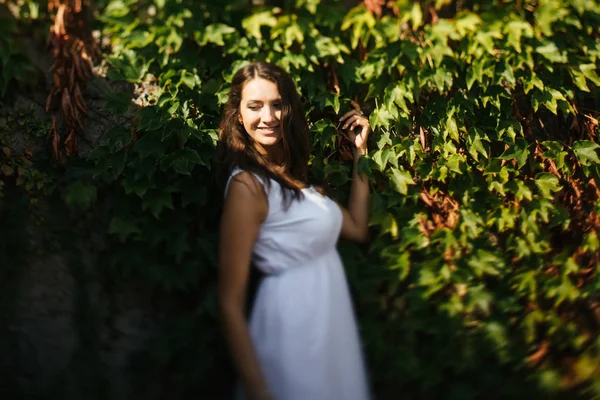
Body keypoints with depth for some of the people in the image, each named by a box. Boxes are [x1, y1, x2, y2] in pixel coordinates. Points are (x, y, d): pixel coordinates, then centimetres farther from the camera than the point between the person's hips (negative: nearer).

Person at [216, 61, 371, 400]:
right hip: (293, 326, -9)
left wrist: (360, 152, 9)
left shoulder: (291, 172, 7)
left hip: (329, 321, 9)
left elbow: (357, 228, 11)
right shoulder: (248, 185, -18)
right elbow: (230, 301, -21)